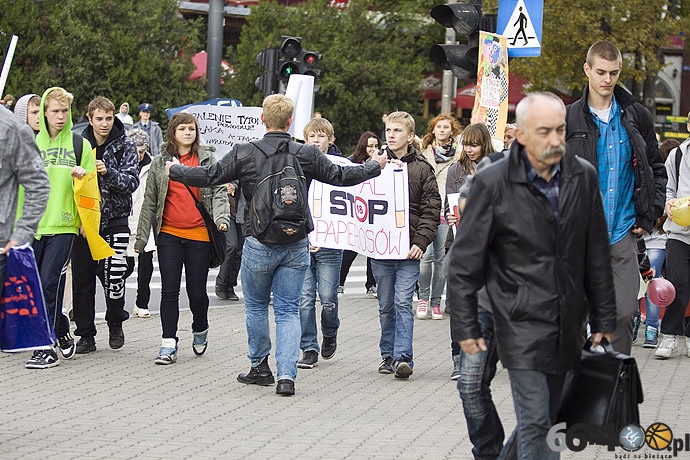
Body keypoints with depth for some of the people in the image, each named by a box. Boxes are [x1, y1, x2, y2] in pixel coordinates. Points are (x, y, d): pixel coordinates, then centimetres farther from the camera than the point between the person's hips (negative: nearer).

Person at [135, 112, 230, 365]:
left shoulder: (207, 159, 6)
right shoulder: (160, 162, 8)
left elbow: (219, 192, 3)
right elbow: (150, 201, 11)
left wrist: (221, 217, -16)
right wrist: (141, 237, 10)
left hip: (199, 234, -1)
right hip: (169, 233, 1)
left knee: (196, 290, 4)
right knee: (169, 289, -4)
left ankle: (200, 330, 31)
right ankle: (168, 344, -1)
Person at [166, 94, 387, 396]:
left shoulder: (244, 154, -9)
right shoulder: (307, 155, -4)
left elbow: (210, 176, -6)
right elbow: (340, 176, 4)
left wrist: (175, 171, 12)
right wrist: (375, 166, 22)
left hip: (258, 244, -1)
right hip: (296, 244, 1)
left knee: (256, 305, 17)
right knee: (289, 311, 6)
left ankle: (260, 366, 25)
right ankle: (286, 375, -4)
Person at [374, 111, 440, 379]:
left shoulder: (422, 169, 2)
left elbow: (432, 209, 0)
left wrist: (421, 241, -10)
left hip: (409, 249, -3)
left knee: (403, 302, -11)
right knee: (386, 305, 10)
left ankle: (403, 357, -13)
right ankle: (388, 356, 18)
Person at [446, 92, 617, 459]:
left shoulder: (584, 177, 2)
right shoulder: (492, 184, -10)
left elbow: (598, 259, 10)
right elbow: (463, 264, -3)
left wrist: (603, 320, 11)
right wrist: (466, 328, -3)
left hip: (567, 329, 5)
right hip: (522, 325, -5)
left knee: (546, 419, 12)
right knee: (536, 425, -8)